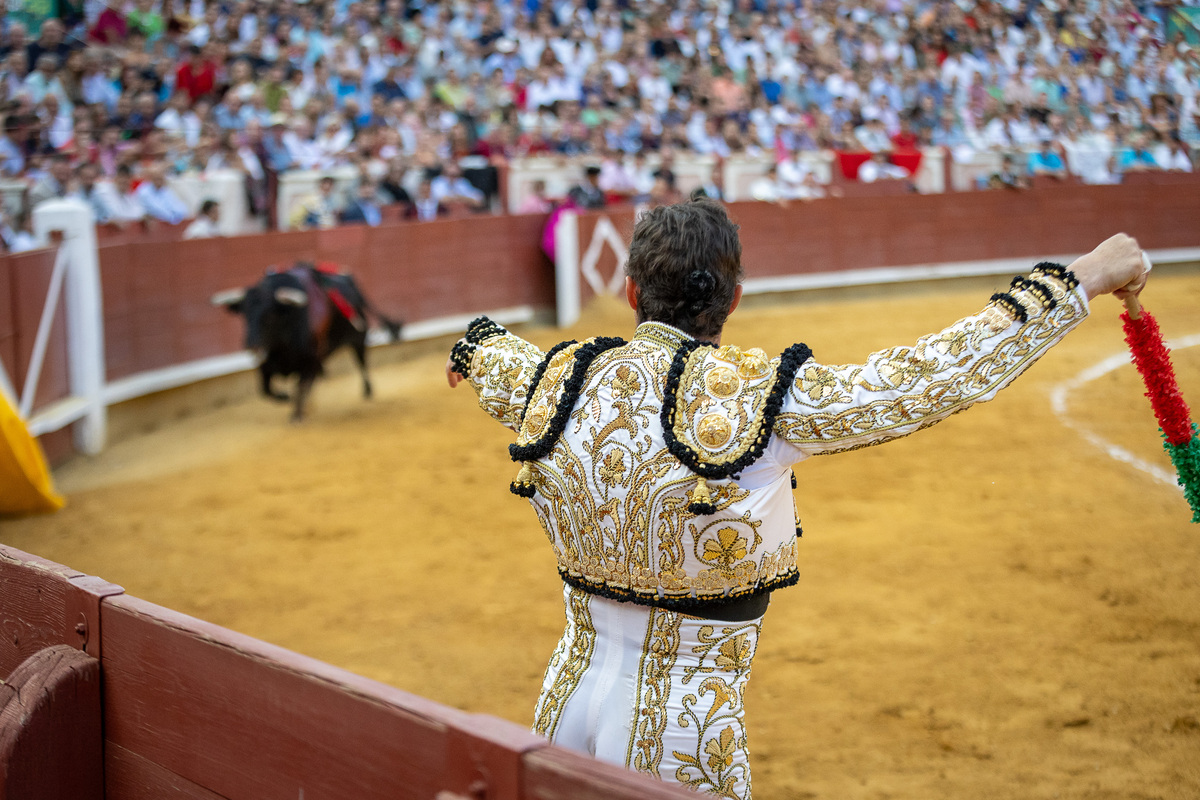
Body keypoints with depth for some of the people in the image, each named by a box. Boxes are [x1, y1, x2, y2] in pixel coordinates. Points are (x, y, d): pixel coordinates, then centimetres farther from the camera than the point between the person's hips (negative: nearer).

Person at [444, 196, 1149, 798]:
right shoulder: (760, 400, -19)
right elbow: (945, 375, -17)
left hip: (569, 704, 5)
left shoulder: (552, 384, -4)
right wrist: (1083, 279, -8)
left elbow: (485, 355, 22)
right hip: (682, 740, -4)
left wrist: (471, 349, 47)